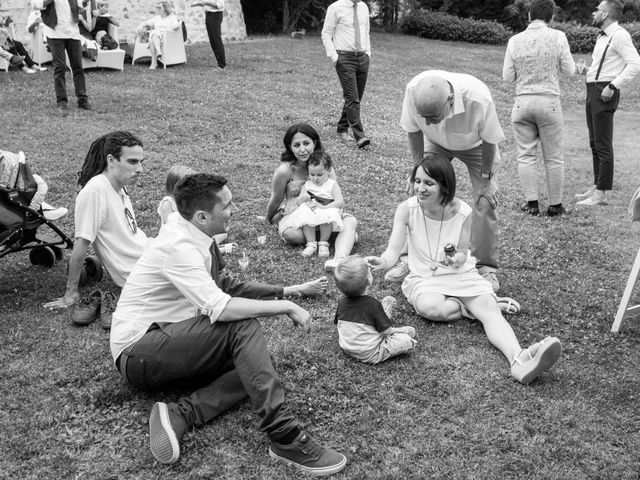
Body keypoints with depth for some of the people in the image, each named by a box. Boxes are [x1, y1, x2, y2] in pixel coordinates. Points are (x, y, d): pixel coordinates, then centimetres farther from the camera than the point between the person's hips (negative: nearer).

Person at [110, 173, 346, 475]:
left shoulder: (194, 237, 5)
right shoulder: (179, 246, -23)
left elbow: (226, 286, 17)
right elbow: (219, 309, -34)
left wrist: (289, 291, 15)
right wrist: (286, 307, -25)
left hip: (168, 344, 9)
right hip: (137, 351, -9)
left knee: (256, 364, -4)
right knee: (243, 327, -27)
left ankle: (179, 415, -17)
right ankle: (284, 437, -29)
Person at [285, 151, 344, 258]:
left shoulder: (332, 185, 3)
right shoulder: (307, 185, 13)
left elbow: (340, 203, -9)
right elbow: (297, 202, 9)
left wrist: (323, 207, -22)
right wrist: (302, 198, -15)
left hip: (327, 211, -3)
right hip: (311, 215, 3)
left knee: (326, 217, -36)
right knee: (304, 215, -29)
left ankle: (323, 244, -18)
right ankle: (311, 244, -23)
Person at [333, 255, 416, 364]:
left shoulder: (341, 302, -7)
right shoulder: (372, 304, -24)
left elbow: (338, 323, 8)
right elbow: (386, 331, -18)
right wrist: (396, 330, 4)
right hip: (369, 355, -7)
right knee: (407, 340, -12)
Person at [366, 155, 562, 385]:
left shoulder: (462, 211, -10)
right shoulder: (407, 209, -11)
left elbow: (463, 256, -4)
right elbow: (394, 249, -16)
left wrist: (455, 259, -30)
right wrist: (382, 262, -40)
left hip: (461, 274, 1)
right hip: (424, 278, 0)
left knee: (490, 311, -27)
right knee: (431, 308, -35)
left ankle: (520, 359, -50)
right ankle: (491, 303, -14)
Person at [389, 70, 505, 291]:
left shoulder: (478, 99, -43)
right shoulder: (413, 90, -36)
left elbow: (489, 141, -24)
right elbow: (413, 131, -16)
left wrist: (486, 180, -16)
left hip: (474, 146, -2)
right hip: (436, 143, 2)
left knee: (485, 201, -11)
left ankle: (485, 267, 3)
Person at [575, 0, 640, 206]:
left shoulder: (619, 35, -10)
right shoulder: (602, 36, 18)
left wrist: (612, 86, -21)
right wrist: (588, 71, 10)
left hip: (605, 92, -10)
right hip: (592, 90, 10)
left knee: (603, 145, -7)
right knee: (594, 143, 14)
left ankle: (601, 194, -4)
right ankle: (596, 187, 23)